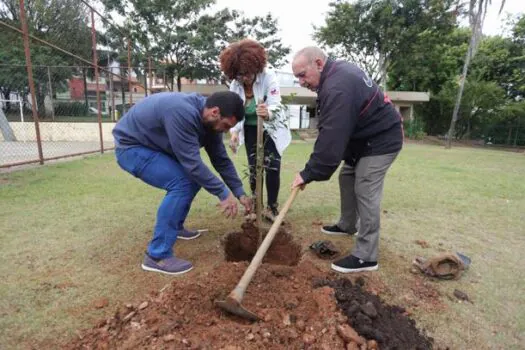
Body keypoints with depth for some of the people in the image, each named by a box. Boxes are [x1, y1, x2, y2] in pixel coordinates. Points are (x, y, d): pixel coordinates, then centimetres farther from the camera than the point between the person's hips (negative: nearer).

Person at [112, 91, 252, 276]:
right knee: (181, 183, -23)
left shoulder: (209, 121, -5)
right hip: (131, 147, -9)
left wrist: (240, 193, 0)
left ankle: (175, 227, 26)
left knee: (195, 176, 9)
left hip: (154, 145, 9)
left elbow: (221, 160, 2)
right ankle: (157, 256, -14)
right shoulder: (183, 113, -34)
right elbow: (192, 162, -33)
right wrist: (223, 194, -25)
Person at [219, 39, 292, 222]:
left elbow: (275, 105, -35)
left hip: (272, 128, -3)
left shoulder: (268, 76, -24)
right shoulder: (235, 85, -13)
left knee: (272, 167, -10)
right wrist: (234, 133, -31)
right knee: (254, 168, 3)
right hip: (250, 129, 3)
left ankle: (272, 207, 4)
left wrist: (268, 113, -59)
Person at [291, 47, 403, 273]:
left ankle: (365, 257, -2)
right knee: (347, 178, 17)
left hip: (381, 141, -11)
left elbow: (331, 138, -33)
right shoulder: (339, 71, 5)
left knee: (365, 193, -11)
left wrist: (309, 173, -27)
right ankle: (347, 226, 34)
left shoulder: (338, 88, -30)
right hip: (365, 137, 11)